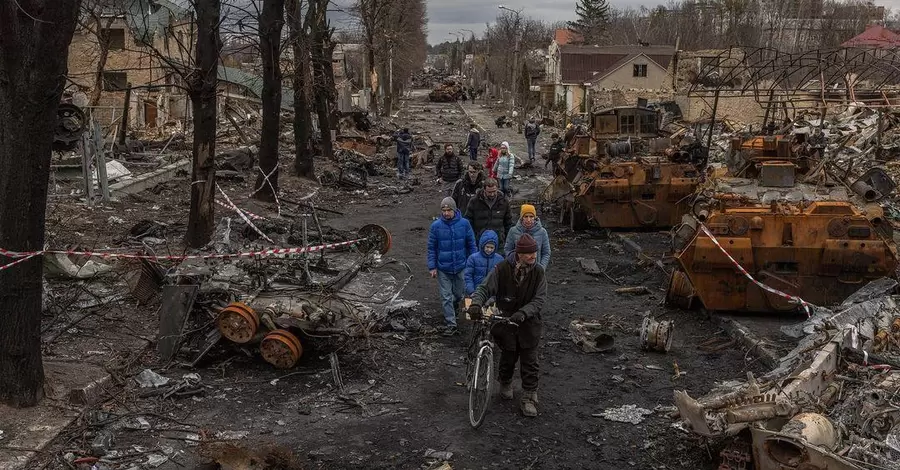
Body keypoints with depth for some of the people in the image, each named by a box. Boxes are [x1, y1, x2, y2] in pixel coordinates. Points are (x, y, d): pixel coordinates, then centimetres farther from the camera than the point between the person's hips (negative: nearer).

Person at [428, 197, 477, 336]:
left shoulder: (464, 224, -7)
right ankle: (451, 324, 7)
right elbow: (431, 248, -1)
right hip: (443, 269, -1)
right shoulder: (436, 226, -8)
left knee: (459, 294, 18)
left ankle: (452, 310, 48)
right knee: (446, 297, 0)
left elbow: (471, 245, 2)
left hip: (461, 267, 1)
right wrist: (432, 267, -4)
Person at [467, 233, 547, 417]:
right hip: (506, 320, 0)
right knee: (508, 357, 13)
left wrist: (523, 312, -29)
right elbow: (485, 288, -9)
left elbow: (540, 299, -13)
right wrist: (476, 303, -29)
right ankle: (505, 383, 43)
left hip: (528, 322, 0)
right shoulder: (502, 268, -13)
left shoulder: (538, 271, -9)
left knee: (529, 361, 1)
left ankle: (529, 398, 12)